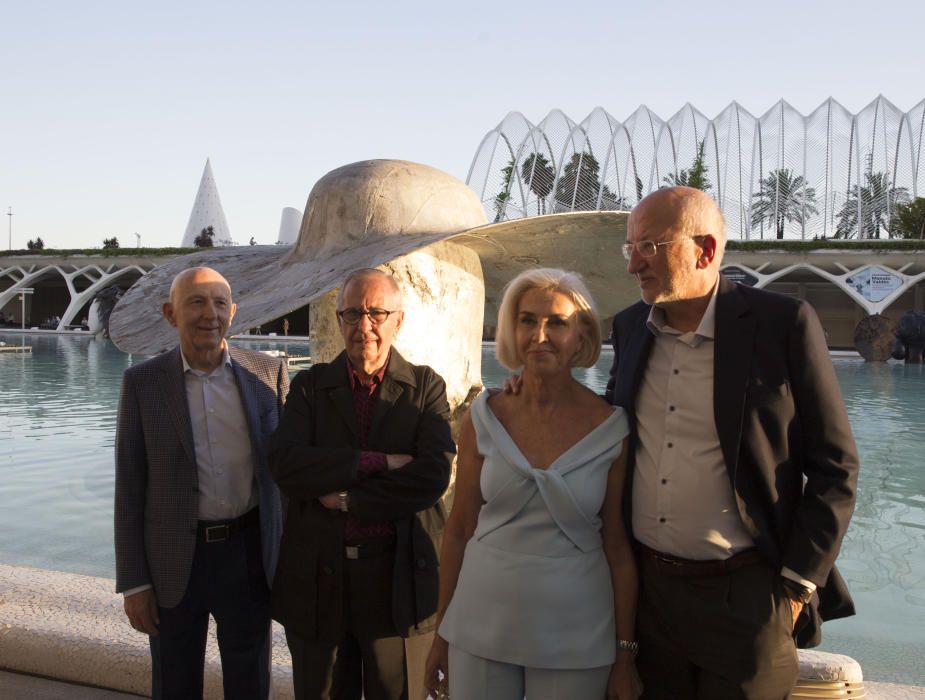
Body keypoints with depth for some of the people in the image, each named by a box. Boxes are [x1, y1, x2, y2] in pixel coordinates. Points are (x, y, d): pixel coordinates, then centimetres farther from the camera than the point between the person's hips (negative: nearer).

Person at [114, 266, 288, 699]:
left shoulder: (268, 372, -3)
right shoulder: (142, 383, -5)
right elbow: (130, 487, -2)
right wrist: (132, 582, -3)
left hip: (248, 552, 1)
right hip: (172, 558, 0)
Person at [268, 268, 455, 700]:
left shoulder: (427, 388, -1)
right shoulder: (310, 385, 4)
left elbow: (432, 477, -14)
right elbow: (284, 465, -12)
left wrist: (347, 499, -13)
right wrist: (376, 462, -18)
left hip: (399, 578, -1)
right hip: (317, 578, 2)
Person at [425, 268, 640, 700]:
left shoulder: (612, 429, -9)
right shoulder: (483, 418, -5)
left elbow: (619, 549, -3)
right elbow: (459, 529, 2)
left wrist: (624, 656, 0)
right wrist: (441, 636, 5)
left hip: (574, 641, -1)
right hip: (480, 630, 1)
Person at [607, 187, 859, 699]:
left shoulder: (784, 324, -11)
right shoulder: (630, 326, 3)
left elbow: (835, 467, -7)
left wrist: (798, 585, -9)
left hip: (745, 596, -4)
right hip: (644, 588, 4)